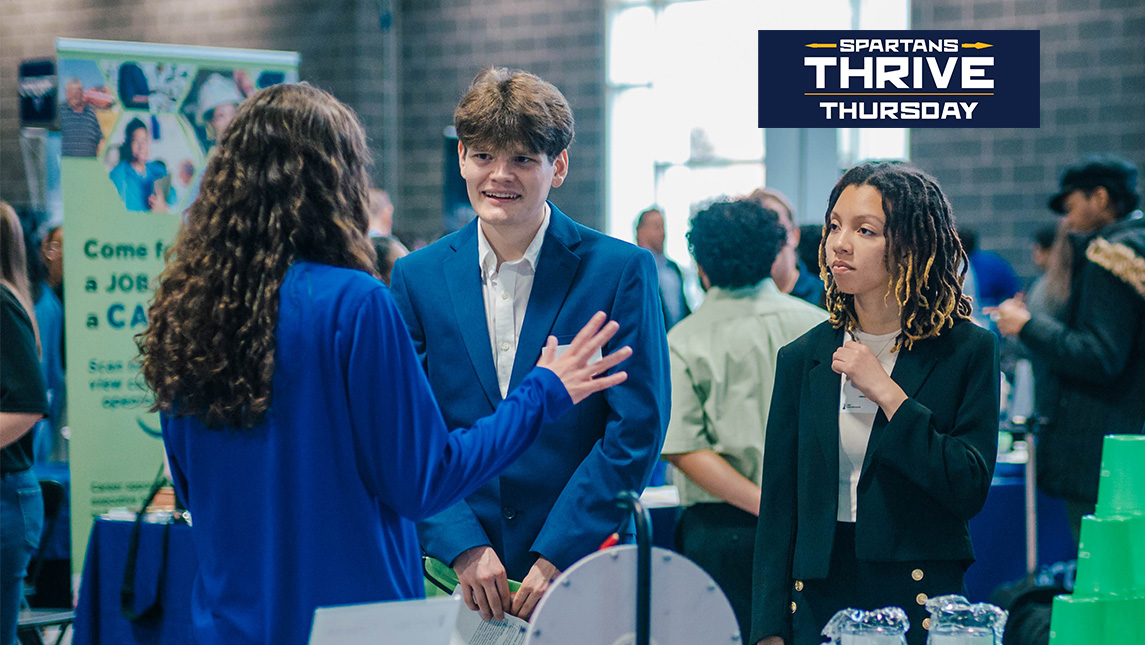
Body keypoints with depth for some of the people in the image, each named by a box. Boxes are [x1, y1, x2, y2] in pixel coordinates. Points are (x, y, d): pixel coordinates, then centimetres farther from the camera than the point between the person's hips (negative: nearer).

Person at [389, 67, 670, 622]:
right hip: (452, 574, 2)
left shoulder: (621, 271, -3)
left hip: (581, 571, -2)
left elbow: (637, 428, -7)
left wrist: (556, 555, -13)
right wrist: (464, 548, -12)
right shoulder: (417, 278, 4)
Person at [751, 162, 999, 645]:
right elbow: (777, 508, 5)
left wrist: (885, 392, -15)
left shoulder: (967, 351, -4)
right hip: (818, 600, 3)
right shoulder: (802, 359, 5)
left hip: (920, 604, -3)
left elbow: (969, 491, -13)